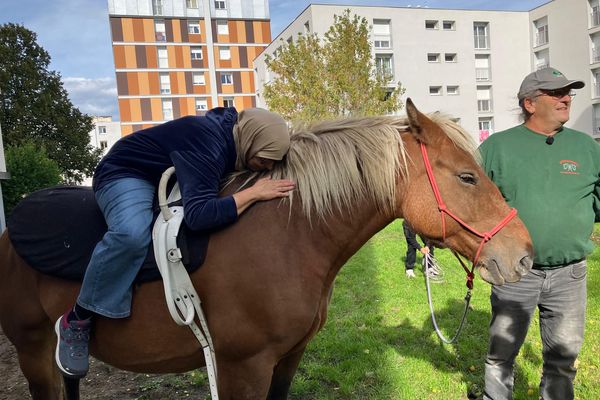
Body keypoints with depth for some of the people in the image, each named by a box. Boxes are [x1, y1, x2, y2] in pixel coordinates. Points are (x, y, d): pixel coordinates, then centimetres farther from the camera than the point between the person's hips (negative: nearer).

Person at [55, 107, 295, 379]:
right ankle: (76, 322, -20)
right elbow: (198, 215, -44)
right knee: (133, 233, -40)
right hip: (126, 174, -9)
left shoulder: (233, 133, -7)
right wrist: (254, 193, -40)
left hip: (170, 178, 9)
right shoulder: (207, 144, -34)